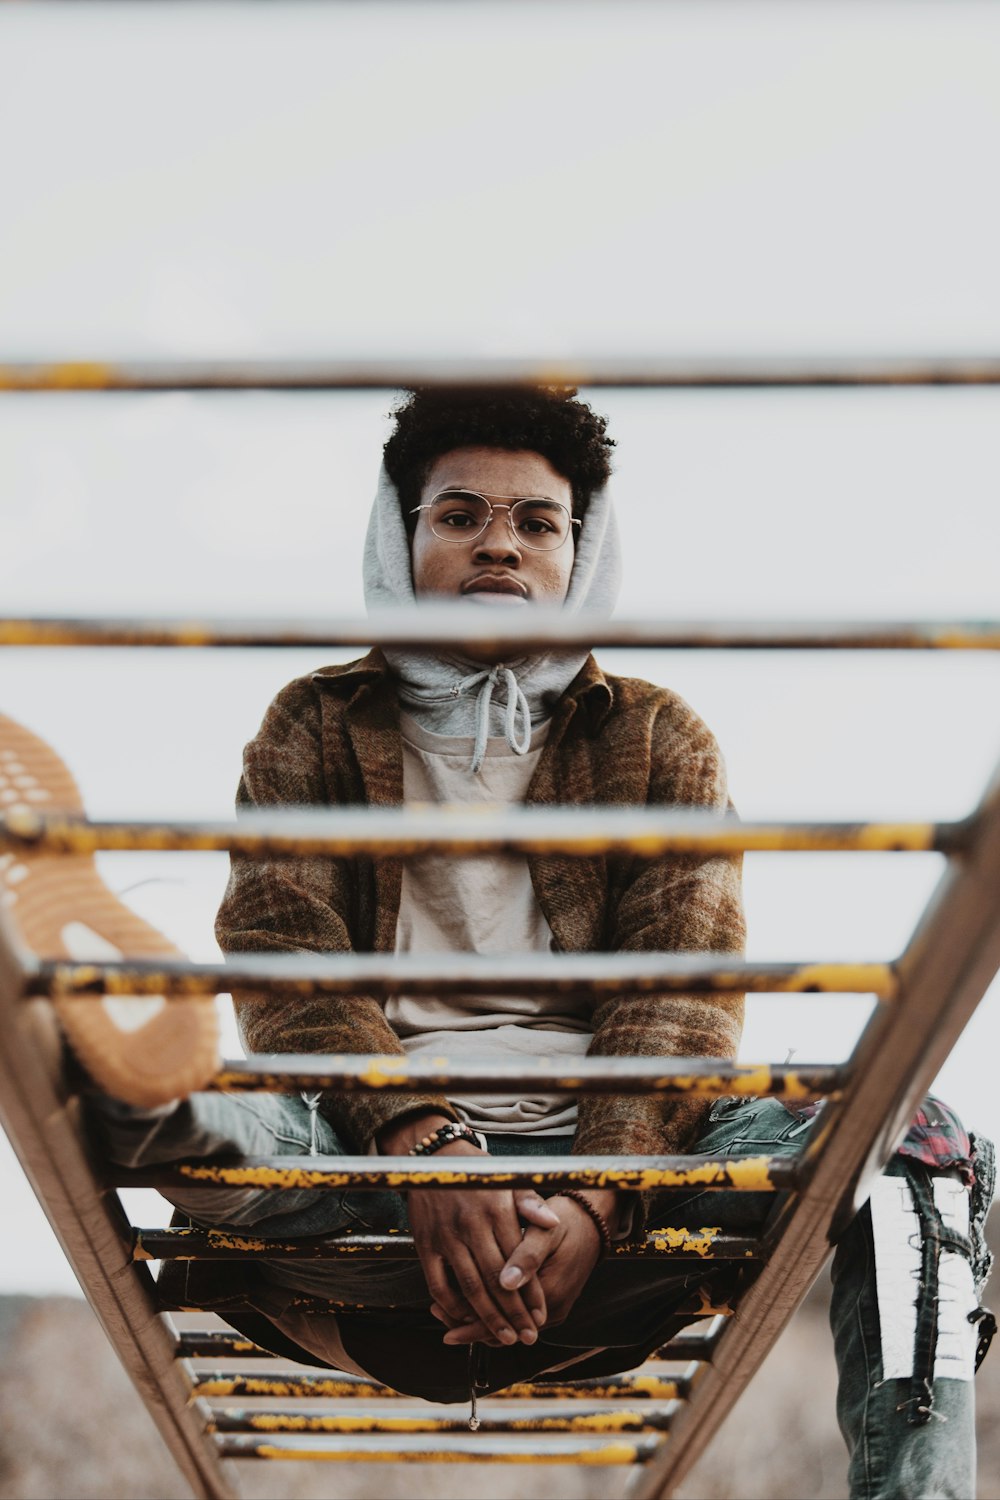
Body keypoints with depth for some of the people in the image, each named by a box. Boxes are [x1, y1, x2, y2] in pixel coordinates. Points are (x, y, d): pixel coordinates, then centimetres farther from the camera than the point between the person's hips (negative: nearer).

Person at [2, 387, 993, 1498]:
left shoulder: (659, 740, 16)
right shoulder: (317, 726, 16)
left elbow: (684, 985, 1)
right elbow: (283, 953, -1)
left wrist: (594, 1201, -20)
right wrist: (421, 1144, -23)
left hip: (606, 1156, 1)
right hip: (363, 1152, -1)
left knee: (909, 1137, -25)